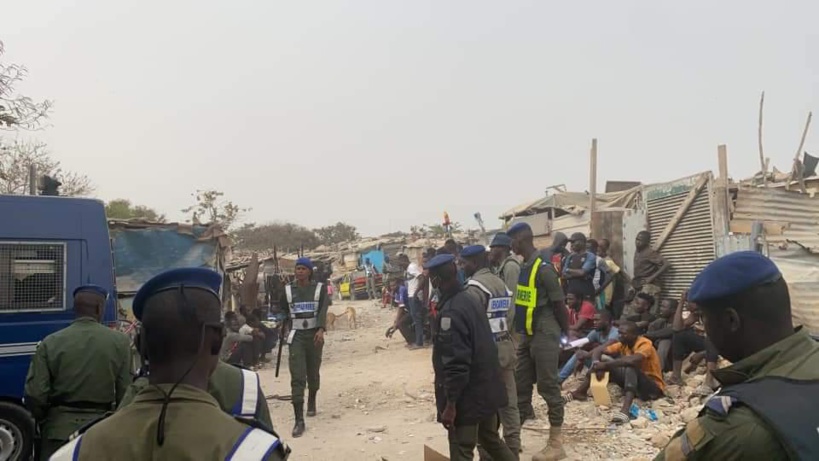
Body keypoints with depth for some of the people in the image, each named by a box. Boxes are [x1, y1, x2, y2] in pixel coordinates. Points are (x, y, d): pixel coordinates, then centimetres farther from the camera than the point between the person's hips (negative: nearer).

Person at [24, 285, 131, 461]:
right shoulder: (120, 341, -6)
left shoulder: (50, 342, -4)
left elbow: (34, 395, -5)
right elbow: (125, 393, -8)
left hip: (58, 429, 1)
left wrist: (44, 421, 15)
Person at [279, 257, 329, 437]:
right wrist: (286, 330, 12)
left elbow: (323, 310, -14)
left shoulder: (320, 288, -2)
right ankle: (299, 420, -10)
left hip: (314, 335, 0)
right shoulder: (288, 290, 3)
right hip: (296, 336, 0)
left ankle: (312, 402, 45)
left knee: (313, 373, 15)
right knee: (297, 377, -9)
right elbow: (283, 312, 15)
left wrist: (321, 330, -28)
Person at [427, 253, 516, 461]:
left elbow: (456, 364, -26)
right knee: (491, 439, 25)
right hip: (487, 388, 9)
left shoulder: (451, 312, -23)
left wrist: (450, 403, -20)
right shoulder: (473, 298, 5)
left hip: (467, 396, -9)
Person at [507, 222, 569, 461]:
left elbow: (559, 304, -13)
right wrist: (518, 329, 15)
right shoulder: (521, 267, 9)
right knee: (520, 385, 13)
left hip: (544, 335, -8)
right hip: (526, 334, 8)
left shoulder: (543, 268, -17)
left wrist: (566, 333, -5)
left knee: (548, 387, -1)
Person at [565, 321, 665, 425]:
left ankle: (625, 410, -56)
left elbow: (632, 360, -42)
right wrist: (597, 364, -22)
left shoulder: (645, 344, -22)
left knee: (630, 368, -37)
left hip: (653, 387, -7)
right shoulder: (623, 344, 0)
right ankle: (580, 392, -2)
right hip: (634, 383, 8)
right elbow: (598, 350, -1)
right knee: (606, 367, -4)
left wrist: (605, 364, -36)